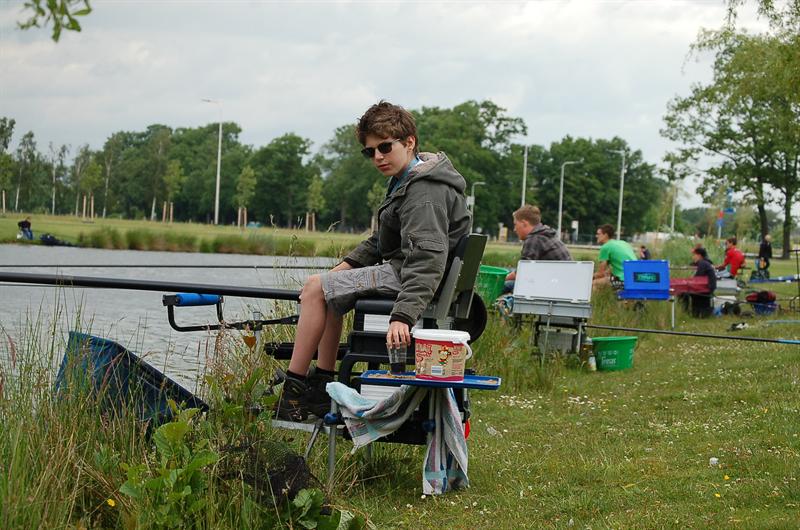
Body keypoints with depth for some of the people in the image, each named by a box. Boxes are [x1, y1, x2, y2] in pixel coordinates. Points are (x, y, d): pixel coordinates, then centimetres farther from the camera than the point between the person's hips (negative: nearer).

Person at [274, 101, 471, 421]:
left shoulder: (424, 191, -21)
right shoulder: (407, 180, 14)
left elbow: (428, 257, -33)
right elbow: (381, 240, 24)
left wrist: (403, 315, -43)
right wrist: (346, 266, 11)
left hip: (408, 277, -11)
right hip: (400, 267, 11)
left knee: (316, 288, -10)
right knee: (329, 287, 21)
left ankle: (294, 387, -7)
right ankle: (323, 386, 17)